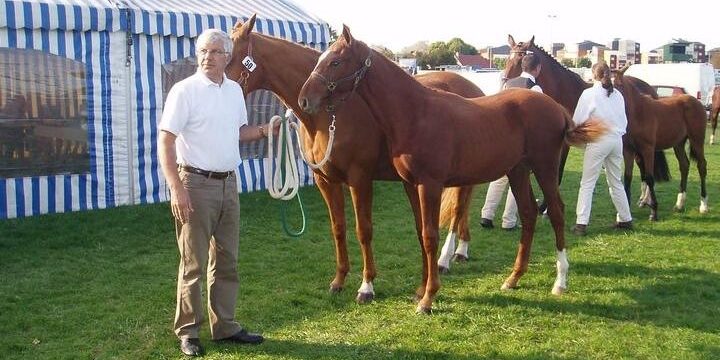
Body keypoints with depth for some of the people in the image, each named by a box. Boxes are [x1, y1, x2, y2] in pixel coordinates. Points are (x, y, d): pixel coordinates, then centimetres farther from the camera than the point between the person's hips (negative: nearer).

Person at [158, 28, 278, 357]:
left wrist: (264, 130, 4)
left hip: (228, 184, 6)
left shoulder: (235, 90, 9)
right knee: (193, 263, 1)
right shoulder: (185, 90, -9)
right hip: (196, 184, -6)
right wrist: (177, 189, -20)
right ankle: (188, 331, 13)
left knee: (226, 260, 13)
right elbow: (165, 142, -13)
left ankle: (225, 326, 25)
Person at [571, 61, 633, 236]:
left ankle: (581, 223, -6)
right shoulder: (617, 95, 7)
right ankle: (626, 219, 26)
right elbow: (624, 121, 13)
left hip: (598, 141, -5)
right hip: (617, 140, 5)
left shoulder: (589, 94, -8)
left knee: (587, 183, -1)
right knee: (616, 182, 19)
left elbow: (578, 120, -8)